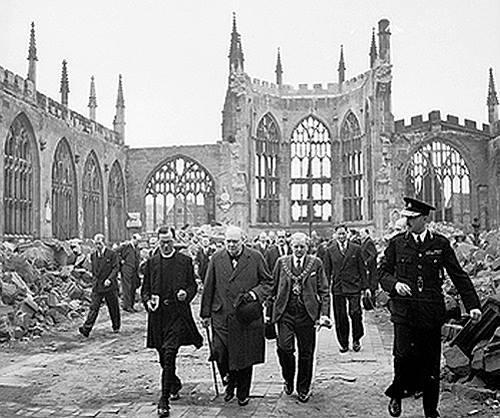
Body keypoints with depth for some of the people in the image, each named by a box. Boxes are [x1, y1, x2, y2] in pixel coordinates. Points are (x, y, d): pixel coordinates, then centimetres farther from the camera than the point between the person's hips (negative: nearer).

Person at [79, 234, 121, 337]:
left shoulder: (112, 254, -5)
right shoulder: (93, 256, 10)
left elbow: (116, 268, -11)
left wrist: (109, 279, -21)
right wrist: (95, 280, 14)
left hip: (110, 286, -3)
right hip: (97, 286, 3)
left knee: (113, 307, 8)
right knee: (93, 307, -4)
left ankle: (116, 327, 25)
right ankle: (86, 329, -9)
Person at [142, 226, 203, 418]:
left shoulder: (185, 261, 4)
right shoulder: (151, 262, 9)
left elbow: (193, 286, 8)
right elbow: (145, 288, 11)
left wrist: (186, 294, -13)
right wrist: (147, 301, -8)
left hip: (178, 314, -3)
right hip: (158, 314, 3)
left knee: (169, 354, -14)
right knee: (164, 358, 12)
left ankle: (164, 400, -9)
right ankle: (175, 385, 39)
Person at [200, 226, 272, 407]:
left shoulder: (256, 257, 0)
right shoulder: (216, 259, 5)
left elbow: (268, 281, 6)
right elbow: (208, 288, 8)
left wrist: (255, 293, -13)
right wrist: (205, 313, 7)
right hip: (222, 315, 1)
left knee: (245, 356, 6)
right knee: (219, 351, -9)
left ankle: (243, 393, 25)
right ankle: (229, 383, 19)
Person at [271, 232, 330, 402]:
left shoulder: (316, 263, 4)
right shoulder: (281, 262, 6)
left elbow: (324, 291, 4)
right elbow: (273, 288, 9)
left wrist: (324, 313, -6)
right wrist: (270, 311, 5)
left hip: (307, 314, 0)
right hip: (285, 313, 0)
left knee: (306, 353, 6)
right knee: (284, 348, -12)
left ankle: (303, 389, 24)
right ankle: (288, 380, 16)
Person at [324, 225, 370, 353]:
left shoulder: (356, 249, 5)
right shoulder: (330, 250, 5)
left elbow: (362, 269, 7)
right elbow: (327, 271, 7)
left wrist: (365, 287, 4)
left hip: (354, 286, -1)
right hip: (337, 288, 1)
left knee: (355, 313, -9)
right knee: (340, 317, 4)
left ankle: (356, 340, 12)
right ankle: (344, 343, 17)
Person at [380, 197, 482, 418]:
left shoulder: (440, 244, 4)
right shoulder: (396, 243, 4)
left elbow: (458, 275, 6)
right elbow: (383, 272, 9)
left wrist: (472, 305, 0)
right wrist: (395, 283, -13)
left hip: (431, 310, 1)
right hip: (403, 309, -1)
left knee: (431, 361, 7)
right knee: (404, 354, -13)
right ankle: (397, 394, 14)